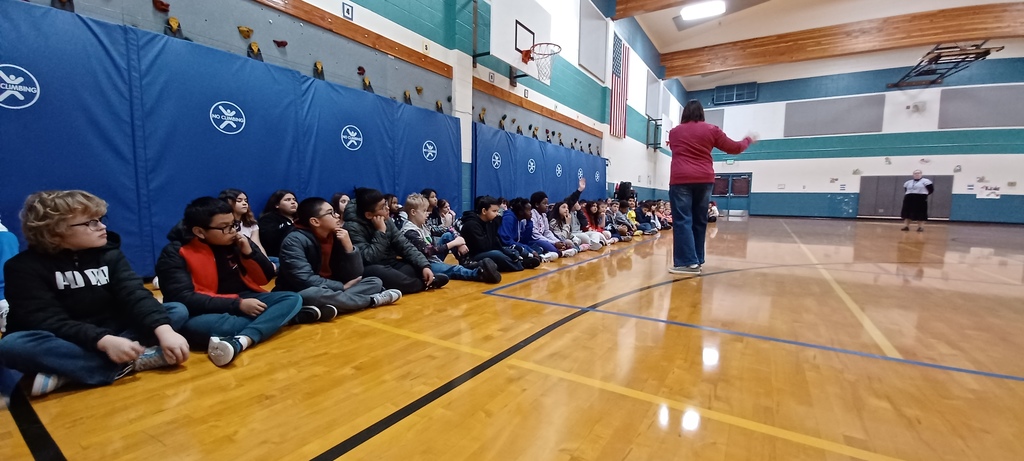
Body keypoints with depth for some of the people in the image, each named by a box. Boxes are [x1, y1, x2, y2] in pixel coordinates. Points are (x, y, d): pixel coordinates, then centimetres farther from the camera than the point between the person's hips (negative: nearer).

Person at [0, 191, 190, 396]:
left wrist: (164, 331, -35)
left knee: (178, 311, -16)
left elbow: (136, 295, -16)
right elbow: (47, 321, -22)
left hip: (111, 337, 3)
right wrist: (103, 341, -41)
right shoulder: (24, 267, -9)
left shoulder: (109, 253, 0)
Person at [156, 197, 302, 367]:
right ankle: (275, 317, -24)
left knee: (293, 299, -18)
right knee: (193, 325, -38)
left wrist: (249, 253, -13)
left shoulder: (237, 242, 2)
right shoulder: (175, 254, -10)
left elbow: (266, 278, 5)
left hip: (245, 300, 5)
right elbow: (184, 299, -19)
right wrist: (238, 305, -25)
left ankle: (240, 342, -39)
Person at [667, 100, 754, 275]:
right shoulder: (711, 130, 8)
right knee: (699, 221, 10)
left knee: (682, 221, -6)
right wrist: (748, 140, 35)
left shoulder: (674, 132, 10)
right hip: (704, 180, 2)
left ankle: (688, 262, -15)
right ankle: (697, 260, 17)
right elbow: (734, 148, 16)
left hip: (681, 180, -2)